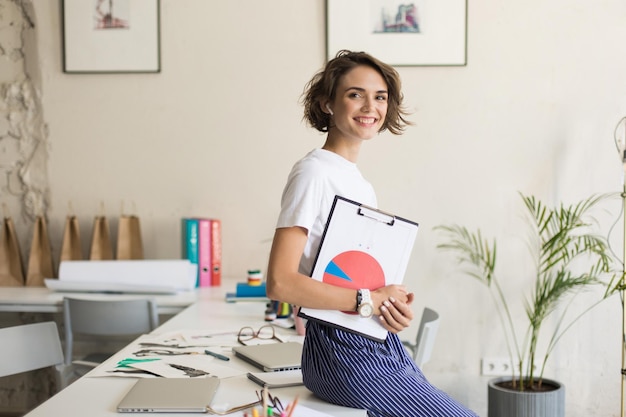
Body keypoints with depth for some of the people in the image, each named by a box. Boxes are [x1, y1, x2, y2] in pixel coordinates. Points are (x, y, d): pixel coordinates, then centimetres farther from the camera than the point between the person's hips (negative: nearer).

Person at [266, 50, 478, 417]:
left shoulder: (360, 180, 13)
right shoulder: (314, 173, -13)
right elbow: (280, 283, -21)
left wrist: (397, 306, -1)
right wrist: (368, 300, -17)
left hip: (382, 344, 8)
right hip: (344, 350, -8)